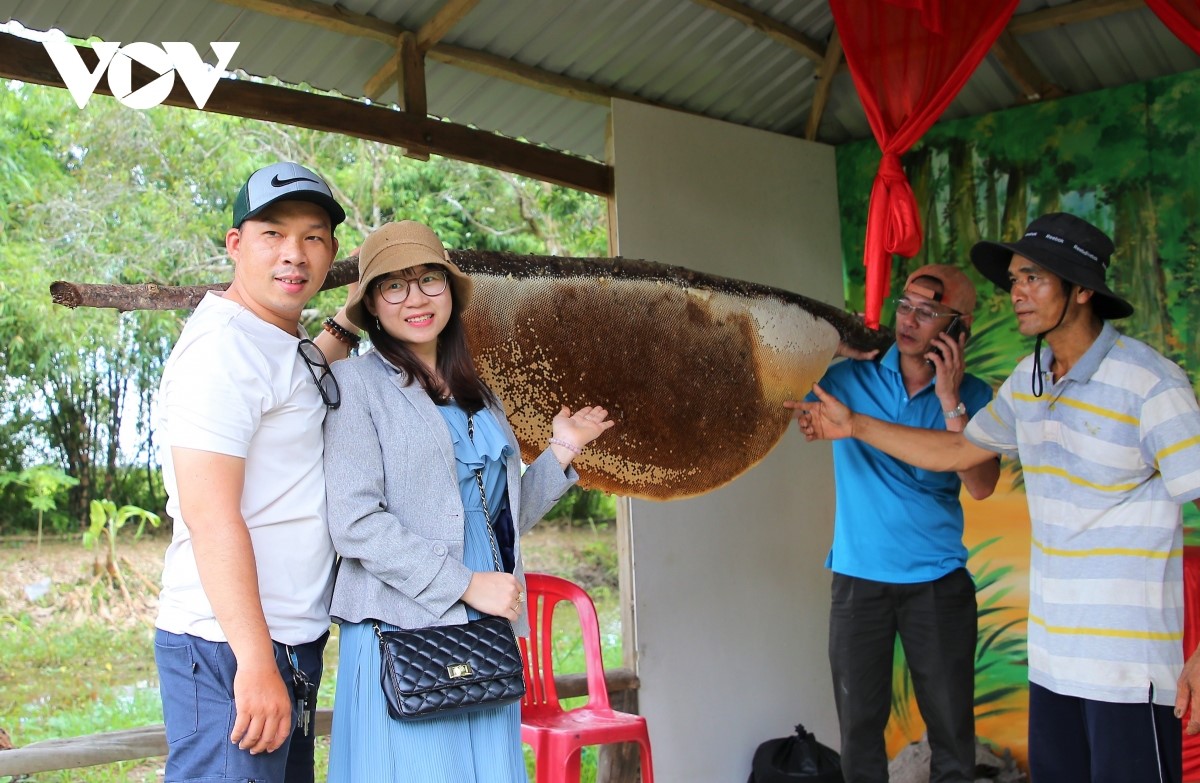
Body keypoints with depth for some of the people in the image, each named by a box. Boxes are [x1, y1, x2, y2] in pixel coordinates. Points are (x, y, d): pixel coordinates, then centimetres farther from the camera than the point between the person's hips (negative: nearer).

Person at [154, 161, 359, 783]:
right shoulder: (223, 347, -15)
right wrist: (256, 663, -24)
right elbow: (211, 516, -22)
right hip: (231, 652, -10)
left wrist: (350, 318, 24)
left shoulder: (280, 344, 14)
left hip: (289, 645, 10)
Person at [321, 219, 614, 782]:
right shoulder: (357, 383, -4)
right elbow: (355, 525, -14)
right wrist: (467, 585, -15)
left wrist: (561, 453, 7)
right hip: (404, 631, -6)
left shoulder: (476, 393, 16)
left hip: (487, 633, 6)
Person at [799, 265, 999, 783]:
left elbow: (981, 485, -11)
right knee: (859, 727, 9)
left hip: (938, 581, 0)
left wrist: (949, 399, -16)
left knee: (952, 727, 8)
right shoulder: (850, 377, -1)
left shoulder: (972, 396, 1)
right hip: (858, 580, 0)